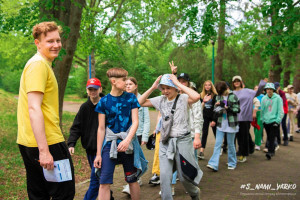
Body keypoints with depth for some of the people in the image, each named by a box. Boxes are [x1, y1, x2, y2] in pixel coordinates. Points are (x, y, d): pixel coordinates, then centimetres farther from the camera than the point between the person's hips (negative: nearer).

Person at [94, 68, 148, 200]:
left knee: (132, 180, 11)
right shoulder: (104, 101, -1)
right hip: (110, 144, -1)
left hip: (128, 144, 1)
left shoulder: (131, 98, 2)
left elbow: (135, 122, -4)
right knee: (104, 182, -6)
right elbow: (101, 129, 1)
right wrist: (98, 154, -1)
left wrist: (127, 140, -22)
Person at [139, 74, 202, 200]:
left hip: (182, 141, -3)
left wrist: (178, 83, -21)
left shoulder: (183, 99, -7)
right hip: (165, 142, 4)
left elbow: (196, 97, -29)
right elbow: (140, 102, 4)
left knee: (184, 176, 8)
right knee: (164, 176, -5)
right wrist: (153, 87, -4)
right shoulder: (160, 100, 7)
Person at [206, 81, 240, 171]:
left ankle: (232, 163, 24)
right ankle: (213, 164, -5)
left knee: (230, 144, 8)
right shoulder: (218, 97, 7)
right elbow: (215, 110, 8)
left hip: (231, 124, -3)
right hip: (221, 124, 3)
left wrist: (227, 108, -18)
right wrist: (218, 110, -14)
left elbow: (237, 110, -6)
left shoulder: (233, 97, -4)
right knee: (217, 144, -2)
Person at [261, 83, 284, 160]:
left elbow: (280, 110, -5)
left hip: (274, 121, -4)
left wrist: (278, 120, -10)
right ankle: (272, 151, 23)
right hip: (266, 121, 4)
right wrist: (262, 119, 11)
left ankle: (270, 152, -14)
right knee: (269, 137, 10)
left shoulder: (277, 98, -5)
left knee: (272, 137, -11)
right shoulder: (264, 98, 7)